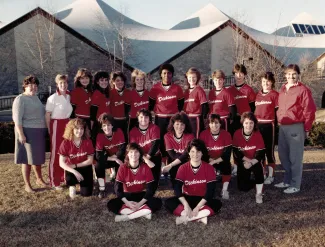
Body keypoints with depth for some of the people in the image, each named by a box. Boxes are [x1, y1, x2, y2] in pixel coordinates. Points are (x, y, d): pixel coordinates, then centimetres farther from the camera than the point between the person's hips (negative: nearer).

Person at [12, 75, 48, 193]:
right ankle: (27, 185, 10)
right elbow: (17, 118, -15)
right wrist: (20, 134, -21)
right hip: (27, 132, -7)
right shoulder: (20, 99, -9)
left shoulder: (36, 97, 14)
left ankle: (39, 179, 32)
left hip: (39, 132, 7)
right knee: (27, 159, 0)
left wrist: (45, 129, 19)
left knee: (38, 157, 17)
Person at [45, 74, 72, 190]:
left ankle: (64, 176, 25)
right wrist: (50, 130, -8)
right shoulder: (53, 98, -10)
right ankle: (54, 182, 7)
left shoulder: (68, 96, 8)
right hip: (56, 125, -6)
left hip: (67, 125, 6)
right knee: (55, 153, -1)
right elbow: (47, 115, -9)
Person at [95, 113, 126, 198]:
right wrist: (115, 159, -28)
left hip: (119, 157, -1)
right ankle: (102, 189, -15)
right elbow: (99, 156, -23)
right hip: (108, 158, 1)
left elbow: (122, 149, -19)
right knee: (98, 166, -27)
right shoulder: (100, 136, -20)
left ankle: (114, 170, 5)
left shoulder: (119, 132, -21)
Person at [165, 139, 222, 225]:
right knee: (168, 203, -25)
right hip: (187, 198, 1)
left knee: (217, 204, -30)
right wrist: (186, 205, -29)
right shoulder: (183, 168, -6)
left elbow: (210, 190, -16)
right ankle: (200, 217, -33)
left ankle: (186, 217, -31)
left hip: (202, 200, 0)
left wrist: (197, 207, -25)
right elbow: (177, 188, -15)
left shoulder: (209, 168, -9)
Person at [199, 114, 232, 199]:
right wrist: (210, 160, -24)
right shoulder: (203, 134, -11)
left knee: (227, 166, -30)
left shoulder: (226, 134, -12)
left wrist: (214, 161, -25)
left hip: (222, 161, 0)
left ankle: (224, 190, -11)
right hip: (208, 161, 1)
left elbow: (227, 153, -17)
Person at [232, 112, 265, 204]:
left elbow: (261, 153, -16)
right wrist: (247, 160, -19)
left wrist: (251, 162, -26)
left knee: (258, 168, -37)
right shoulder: (237, 134, -13)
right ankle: (257, 182, 28)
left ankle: (259, 194, -18)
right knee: (243, 187, -7)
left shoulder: (258, 134, -13)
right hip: (242, 162, 1)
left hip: (255, 162, -1)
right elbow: (236, 151, -12)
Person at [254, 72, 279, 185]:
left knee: (269, 150, 1)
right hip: (257, 125, 5)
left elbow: (277, 111, -5)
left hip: (269, 125, -5)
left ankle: (271, 175, 11)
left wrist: (274, 124, -10)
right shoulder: (258, 94, 12)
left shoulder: (275, 95, -3)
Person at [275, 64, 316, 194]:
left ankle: (295, 185, 10)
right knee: (283, 155, 14)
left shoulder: (303, 90, -8)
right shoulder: (282, 89, 13)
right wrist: (279, 121, 15)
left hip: (296, 127, -7)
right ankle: (287, 180, 29)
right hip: (282, 127, 7)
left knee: (295, 157, -1)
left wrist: (306, 128, -7)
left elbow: (309, 110, -9)